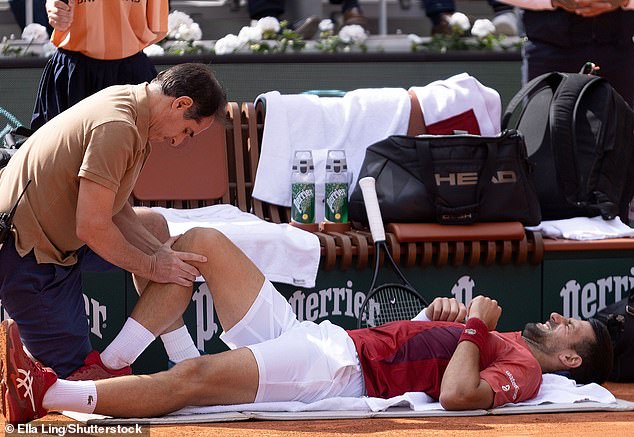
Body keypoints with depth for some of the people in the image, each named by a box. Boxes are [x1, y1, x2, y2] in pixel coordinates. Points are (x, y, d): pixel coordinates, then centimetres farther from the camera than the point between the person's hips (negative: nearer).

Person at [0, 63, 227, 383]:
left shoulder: (125, 101, 6)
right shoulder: (117, 128, -25)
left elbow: (113, 208, 10)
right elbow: (92, 227, -27)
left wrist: (157, 251, -3)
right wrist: (151, 267, -13)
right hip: (28, 257, -11)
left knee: (154, 225, 20)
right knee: (81, 375, -6)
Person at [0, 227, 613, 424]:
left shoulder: (522, 366, -3)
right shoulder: (495, 340, 23)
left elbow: (456, 395, -25)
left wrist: (474, 327, -13)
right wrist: (440, 314, 14)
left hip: (338, 370, -10)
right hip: (318, 335, 10)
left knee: (193, 376, -30)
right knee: (200, 242, 3)